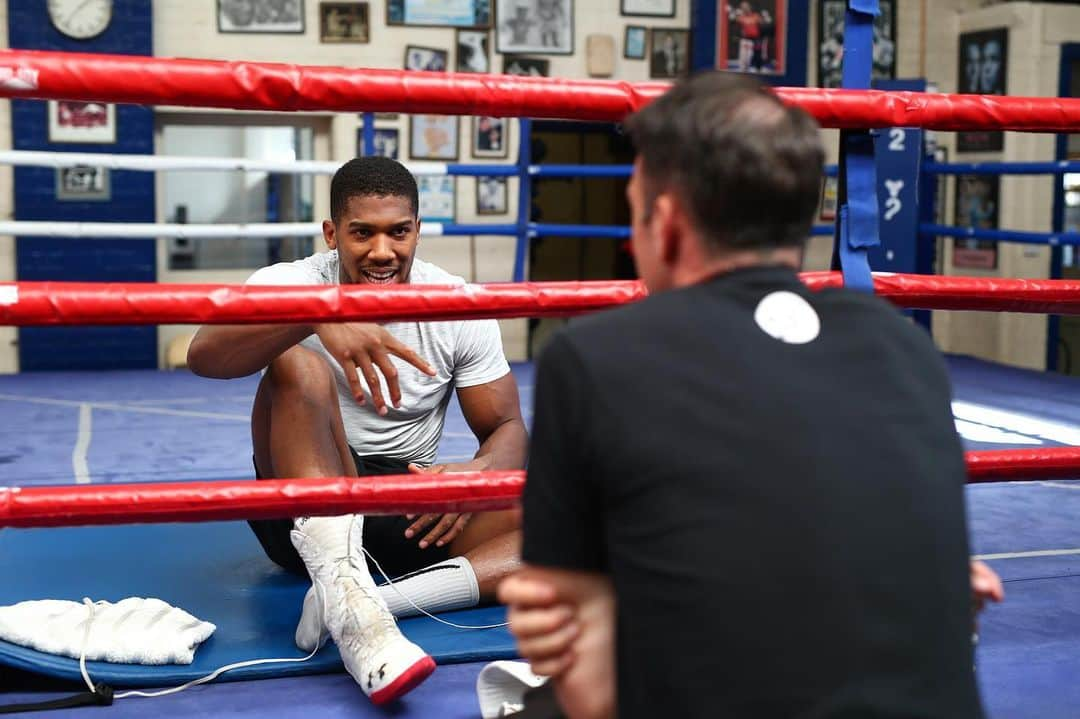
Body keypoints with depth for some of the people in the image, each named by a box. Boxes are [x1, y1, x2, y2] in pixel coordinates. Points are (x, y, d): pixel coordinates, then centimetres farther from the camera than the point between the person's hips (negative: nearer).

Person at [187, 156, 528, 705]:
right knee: (297, 363, -30)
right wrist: (319, 315, -48)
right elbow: (203, 354, -30)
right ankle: (343, 587, -47)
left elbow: (507, 428, 1)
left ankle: (360, 603, -39)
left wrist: (478, 474, -24)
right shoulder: (292, 282, -10)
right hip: (307, 511, -2)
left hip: (416, 511, 3)